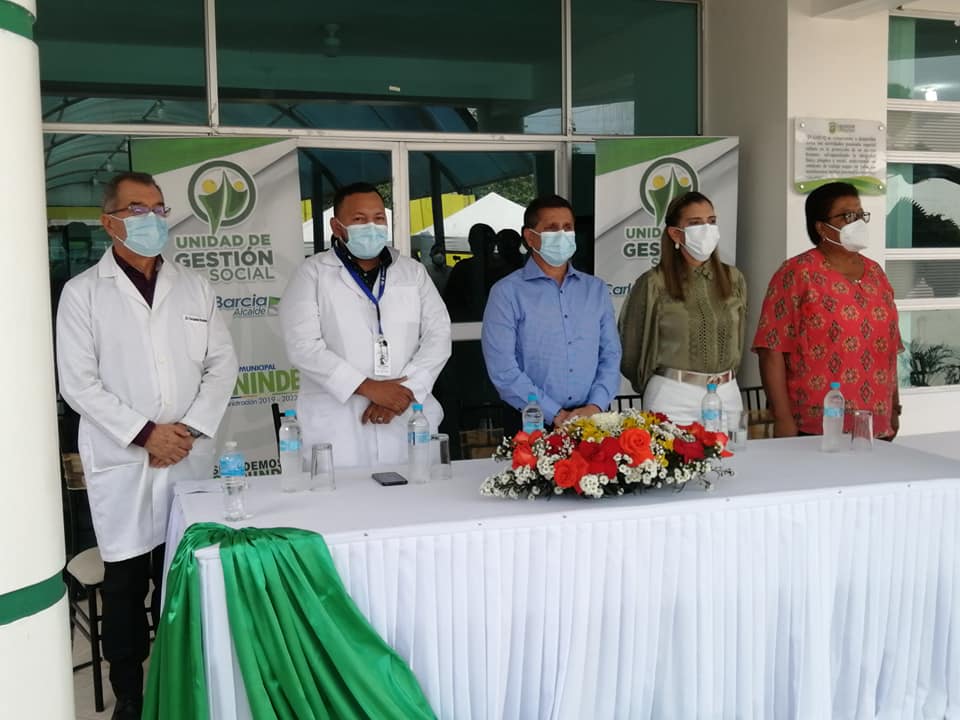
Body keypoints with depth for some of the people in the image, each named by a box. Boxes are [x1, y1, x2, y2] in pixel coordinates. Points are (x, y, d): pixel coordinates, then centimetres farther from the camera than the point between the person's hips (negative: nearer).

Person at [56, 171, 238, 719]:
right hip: (122, 463, -2)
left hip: (191, 459, 2)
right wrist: (144, 432, -12)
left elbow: (222, 365, 6)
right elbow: (79, 383, -5)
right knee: (125, 584, 5)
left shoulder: (195, 287, 10)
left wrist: (190, 429, -6)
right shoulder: (83, 294, 1)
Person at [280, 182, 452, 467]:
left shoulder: (413, 272, 13)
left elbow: (438, 335, 5)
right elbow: (303, 345, -8)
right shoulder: (312, 274, 3)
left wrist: (407, 390, -11)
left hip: (408, 422, 3)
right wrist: (367, 387, -16)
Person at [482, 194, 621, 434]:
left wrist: (594, 407, -7)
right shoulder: (507, 293, -2)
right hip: (530, 426, -3)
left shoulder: (596, 289, 12)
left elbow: (610, 355, 9)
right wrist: (556, 415, -13)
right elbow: (502, 369, -10)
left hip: (591, 420, 3)